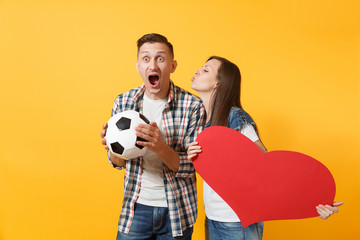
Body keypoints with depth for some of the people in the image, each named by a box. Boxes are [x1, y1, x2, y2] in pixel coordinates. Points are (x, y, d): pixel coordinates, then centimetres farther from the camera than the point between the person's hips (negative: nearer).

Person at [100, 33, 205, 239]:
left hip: (177, 212, -1)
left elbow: (191, 166, -12)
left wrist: (161, 148, -30)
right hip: (136, 207, 2)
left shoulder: (193, 106, -13)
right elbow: (119, 163, 5)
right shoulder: (123, 102, -4)